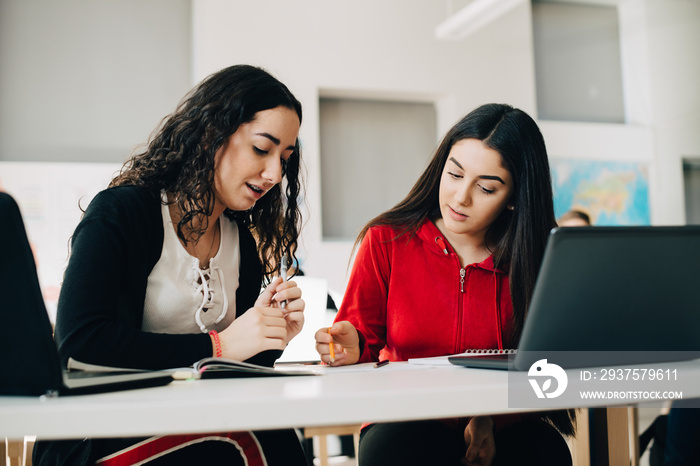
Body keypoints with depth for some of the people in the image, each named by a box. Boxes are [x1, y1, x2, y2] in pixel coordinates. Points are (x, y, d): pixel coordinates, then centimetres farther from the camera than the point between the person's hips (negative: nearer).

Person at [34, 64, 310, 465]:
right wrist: (216, 346, -19)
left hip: (193, 428, 6)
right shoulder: (119, 212, -7)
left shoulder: (243, 242, 11)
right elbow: (78, 341, -20)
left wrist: (270, 338, -8)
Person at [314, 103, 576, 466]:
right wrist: (349, 348, -24)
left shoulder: (531, 259, -2)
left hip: (501, 430, 1)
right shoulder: (386, 240, -3)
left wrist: (490, 420, -21)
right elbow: (360, 335, 1)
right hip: (404, 424, 0)